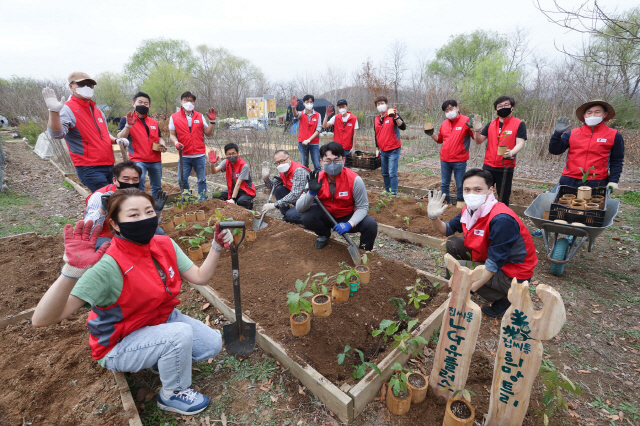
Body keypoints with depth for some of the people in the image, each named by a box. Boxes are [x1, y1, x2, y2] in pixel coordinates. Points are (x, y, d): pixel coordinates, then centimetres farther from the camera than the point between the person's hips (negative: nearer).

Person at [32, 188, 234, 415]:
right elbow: (41, 319, -35)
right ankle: (172, 395, -1)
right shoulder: (109, 266, -31)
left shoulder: (165, 244, -13)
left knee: (212, 344, -7)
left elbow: (200, 277, -10)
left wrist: (217, 246, -21)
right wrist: (72, 270, -50)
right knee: (181, 334, -31)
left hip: (162, 320, 6)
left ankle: (161, 358, 20)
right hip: (120, 344, -5)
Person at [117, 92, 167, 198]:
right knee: (138, 184, -25)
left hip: (156, 160, 5)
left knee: (157, 188, 12)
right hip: (138, 160, -4)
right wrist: (128, 125, -22)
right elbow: (120, 139, -7)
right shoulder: (126, 120, 2)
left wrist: (163, 145, 2)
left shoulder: (154, 122, 15)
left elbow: (159, 138, 24)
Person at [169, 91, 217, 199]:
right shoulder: (174, 117, 7)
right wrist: (176, 143, -11)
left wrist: (212, 121, 1)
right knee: (182, 180, 2)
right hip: (184, 155, 0)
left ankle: (202, 200, 17)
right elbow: (172, 134, 8)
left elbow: (208, 133, 10)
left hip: (200, 155, 1)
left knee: (202, 180, 5)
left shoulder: (200, 116, 11)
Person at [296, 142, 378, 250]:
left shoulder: (354, 180, -24)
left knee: (371, 224, -27)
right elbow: (299, 208, -21)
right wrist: (312, 192, -39)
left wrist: (349, 224, -34)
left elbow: (362, 207, -16)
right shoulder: (317, 179, -19)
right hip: (326, 215, 1)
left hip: (347, 217, -1)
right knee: (306, 217, -27)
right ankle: (324, 234, 8)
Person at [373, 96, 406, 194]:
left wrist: (395, 117, -33)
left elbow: (403, 127, -21)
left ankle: (393, 193, -4)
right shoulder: (376, 119, 11)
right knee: (385, 173, 13)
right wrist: (377, 149, 20)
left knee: (392, 173, -10)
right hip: (383, 151, 6)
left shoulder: (393, 115, -5)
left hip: (393, 150, -6)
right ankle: (387, 190, 27)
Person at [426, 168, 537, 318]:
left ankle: (504, 298, -1)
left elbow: (495, 262, -30)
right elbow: (448, 229, 6)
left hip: (513, 273, -8)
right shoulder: (469, 209, -7)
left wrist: (470, 290, -26)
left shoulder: (501, 220, -31)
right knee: (453, 244, 1)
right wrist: (434, 217, -16)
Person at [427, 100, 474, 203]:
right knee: (444, 184, 14)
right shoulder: (444, 123, 10)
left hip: (459, 160, -5)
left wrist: (473, 128, -25)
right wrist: (431, 134, 6)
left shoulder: (466, 121, -6)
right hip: (444, 160, 5)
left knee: (460, 186, 5)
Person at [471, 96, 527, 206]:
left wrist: (511, 152, -31)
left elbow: (520, 143, -10)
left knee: (504, 198, 6)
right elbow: (479, 141, 9)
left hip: (506, 167, -3)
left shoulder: (519, 124, -1)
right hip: (488, 166, 3)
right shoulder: (491, 124, 9)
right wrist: (477, 130, -10)